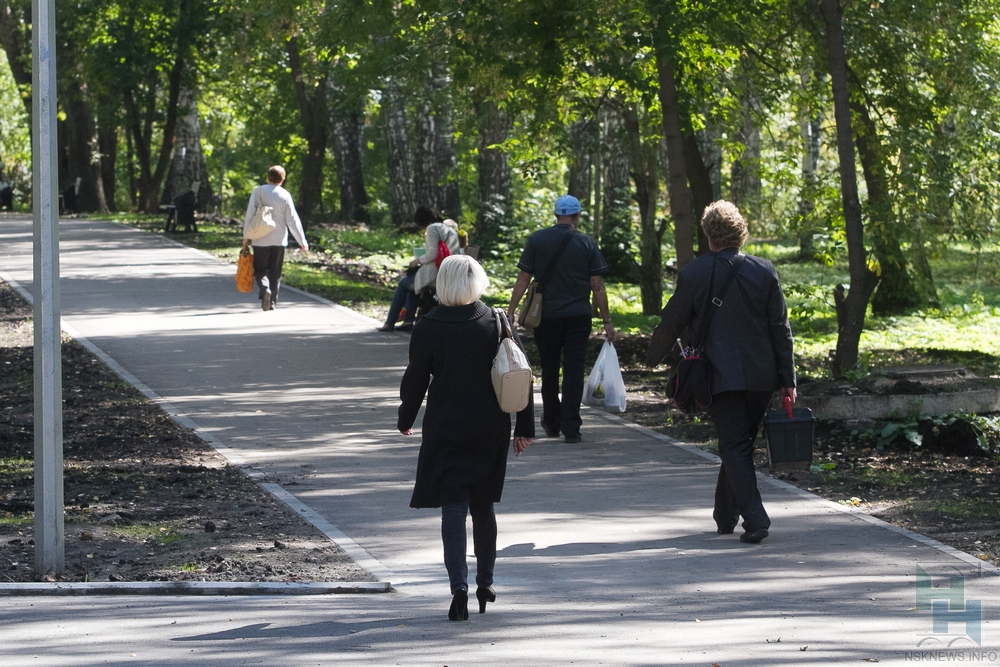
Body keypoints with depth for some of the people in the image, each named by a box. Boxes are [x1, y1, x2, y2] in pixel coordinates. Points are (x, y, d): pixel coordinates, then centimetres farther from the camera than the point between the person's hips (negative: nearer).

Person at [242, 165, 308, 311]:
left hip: (261, 240, -1)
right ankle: (272, 301, 11)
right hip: (279, 239, 1)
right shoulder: (285, 195, -3)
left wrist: (246, 236, 2)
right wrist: (302, 242, 2)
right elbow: (292, 220, -3)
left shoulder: (258, 191, -4)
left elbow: (249, 214, -6)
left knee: (260, 270, 5)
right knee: (275, 272, 12)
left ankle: (264, 289, -23)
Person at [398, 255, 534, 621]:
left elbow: (414, 380, -2)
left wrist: (406, 419, 14)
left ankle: (459, 587, -16)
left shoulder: (428, 327, -9)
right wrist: (524, 427, 8)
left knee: (453, 509, -3)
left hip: (446, 430, -3)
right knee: (483, 506, 17)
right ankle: (485, 583, 25)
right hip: (490, 432, 3)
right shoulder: (498, 323, -1)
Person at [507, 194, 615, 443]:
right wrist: (607, 322, 4)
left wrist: (511, 310, 2)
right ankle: (571, 428, -5)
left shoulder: (537, 240, -1)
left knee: (549, 371, 14)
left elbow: (523, 279, -3)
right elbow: (597, 286, -1)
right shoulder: (587, 244, -1)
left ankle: (551, 423, 27)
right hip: (578, 316, -1)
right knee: (574, 371, 1)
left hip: (546, 316, 1)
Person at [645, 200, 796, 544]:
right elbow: (780, 328, 0)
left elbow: (672, 322, 1)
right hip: (761, 374, 3)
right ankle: (726, 515, 27)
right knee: (740, 443, 16)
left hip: (720, 375, -3)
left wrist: (653, 356, 19)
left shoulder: (694, 272, -7)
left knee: (735, 447, -1)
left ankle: (755, 519, -14)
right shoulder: (764, 271, -1)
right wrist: (787, 379, 5)